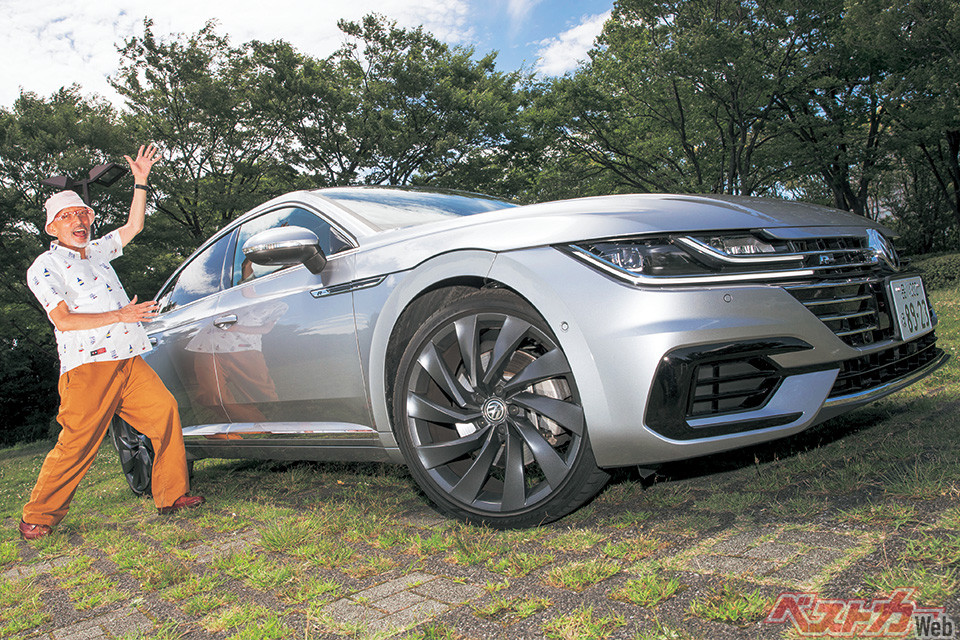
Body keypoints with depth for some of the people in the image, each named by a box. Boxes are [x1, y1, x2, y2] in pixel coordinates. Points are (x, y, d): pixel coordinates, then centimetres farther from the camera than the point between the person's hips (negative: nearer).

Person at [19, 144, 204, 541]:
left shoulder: (96, 253, 21)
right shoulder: (45, 267, 1)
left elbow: (133, 227, 27)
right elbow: (63, 319, -10)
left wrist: (140, 182, 19)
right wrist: (121, 315, -12)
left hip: (128, 360, 7)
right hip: (88, 367, -6)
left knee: (164, 411, -4)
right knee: (76, 444, -6)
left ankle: (172, 496, 4)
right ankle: (38, 517, 11)